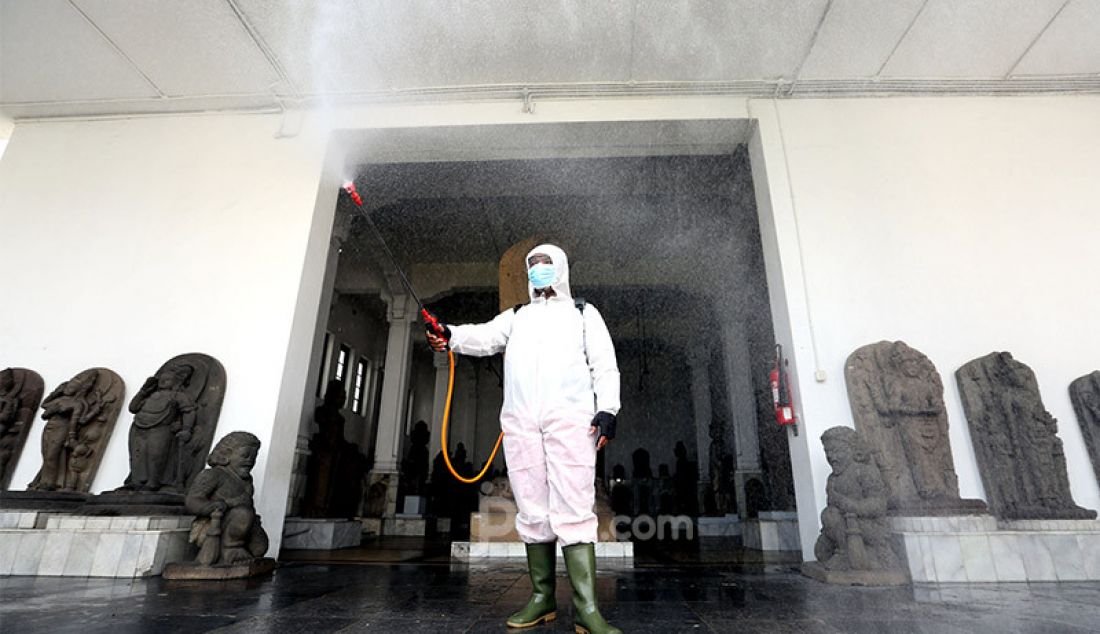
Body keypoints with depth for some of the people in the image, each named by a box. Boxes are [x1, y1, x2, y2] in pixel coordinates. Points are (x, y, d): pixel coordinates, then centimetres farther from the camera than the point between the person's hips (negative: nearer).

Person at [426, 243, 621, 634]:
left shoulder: (583, 312, 19)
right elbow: (485, 337, 6)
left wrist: (607, 410, -7)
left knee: (573, 509, -10)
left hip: (570, 417, -3)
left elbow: (605, 364, 8)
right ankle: (542, 598, 14)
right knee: (532, 510, 3)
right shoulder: (516, 316, 26)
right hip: (520, 420, 3)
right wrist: (452, 337, -16)